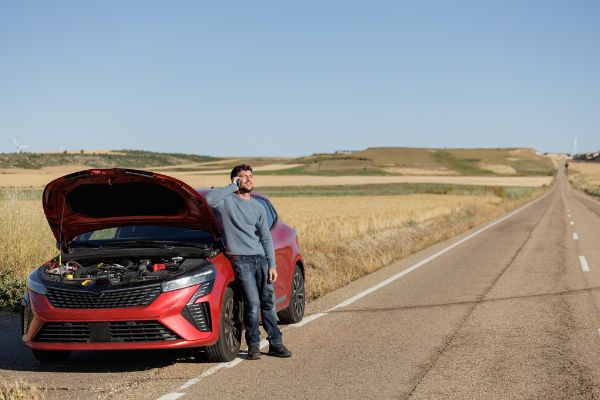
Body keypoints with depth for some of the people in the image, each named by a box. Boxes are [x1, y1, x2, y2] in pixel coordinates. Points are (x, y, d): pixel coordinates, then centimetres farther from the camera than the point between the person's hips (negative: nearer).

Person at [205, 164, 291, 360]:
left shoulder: (258, 207, 17)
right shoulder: (228, 200, 1)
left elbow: (266, 238, 15)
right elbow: (209, 199, -23)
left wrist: (272, 265, 6)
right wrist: (232, 187, -10)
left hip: (261, 258, 5)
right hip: (241, 260, -5)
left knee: (268, 301, 5)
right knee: (252, 303, -11)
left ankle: (275, 343, 13)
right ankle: (253, 345, 1)